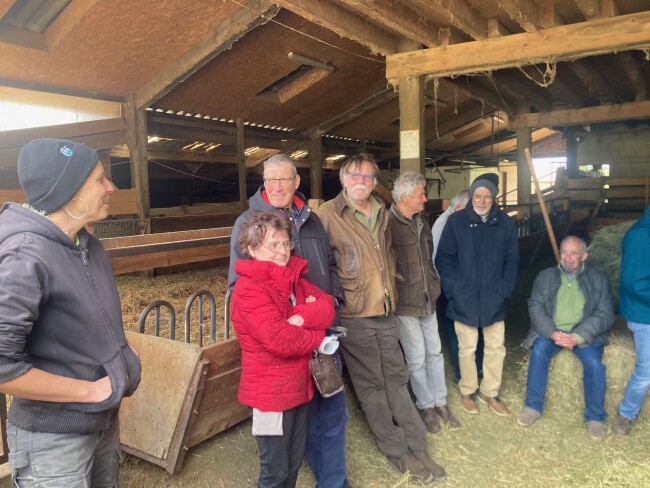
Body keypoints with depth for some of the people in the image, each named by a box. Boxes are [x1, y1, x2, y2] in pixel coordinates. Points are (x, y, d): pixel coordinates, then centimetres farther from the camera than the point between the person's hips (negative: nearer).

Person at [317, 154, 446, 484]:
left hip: (385, 311, 6)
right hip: (354, 315, -6)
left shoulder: (381, 214, 11)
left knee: (397, 378, 15)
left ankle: (416, 446, 28)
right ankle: (397, 450, 24)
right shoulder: (328, 214, -11)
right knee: (372, 385, 7)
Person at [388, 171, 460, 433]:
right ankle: (425, 406, 24)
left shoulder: (422, 222, 11)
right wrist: (400, 283, -12)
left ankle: (440, 402, 31)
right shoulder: (388, 224, -16)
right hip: (404, 302, -7)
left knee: (435, 352, 15)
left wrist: (433, 283, 16)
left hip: (427, 299, 7)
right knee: (417, 358, 5)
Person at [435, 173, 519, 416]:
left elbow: (512, 260, 7)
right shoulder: (456, 221, -5)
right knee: (467, 348, 9)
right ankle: (468, 391, 28)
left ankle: (490, 391, 29)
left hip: (494, 300, 2)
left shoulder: (505, 223, 2)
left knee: (496, 348, 10)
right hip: (464, 300, -2)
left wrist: (505, 289, -1)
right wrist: (452, 289, -9)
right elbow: (444, 258, -3)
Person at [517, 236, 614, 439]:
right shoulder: (545, 276, 6)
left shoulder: (599, 279, 3)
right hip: (551, 331, 1)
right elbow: (535, 307, -1)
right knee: (538, 351, -27)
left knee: (594, 362, -27)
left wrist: (577, 336, -18)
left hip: (585, 333, -1)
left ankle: (595, 416, -5)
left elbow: (605, 314, -4)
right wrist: (552, 333, -19)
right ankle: (533, 406, -12)